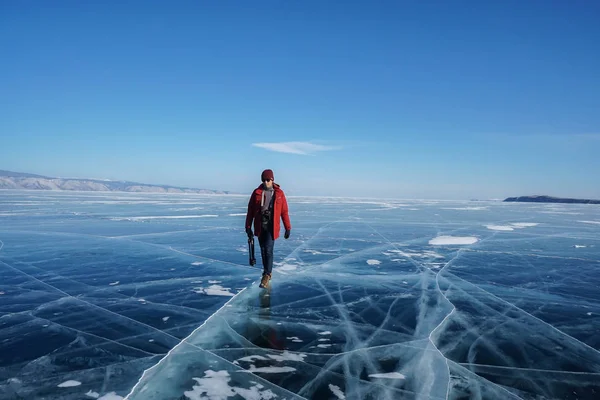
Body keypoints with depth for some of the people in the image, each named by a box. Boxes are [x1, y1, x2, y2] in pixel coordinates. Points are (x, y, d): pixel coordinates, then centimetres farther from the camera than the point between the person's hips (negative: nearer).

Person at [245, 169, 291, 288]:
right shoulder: (256, 193, 1)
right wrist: (248, 227, 2)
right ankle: (267, 272, 29)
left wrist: (288, 228, 1)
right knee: (263, 250, 12)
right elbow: (250, 211, 4)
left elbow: (284, 211, 1)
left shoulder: (279, 193, -2)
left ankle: (266, 275, -3)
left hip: (272, 227, -3)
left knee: (268, 250, -12)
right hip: (260, 227, 3)